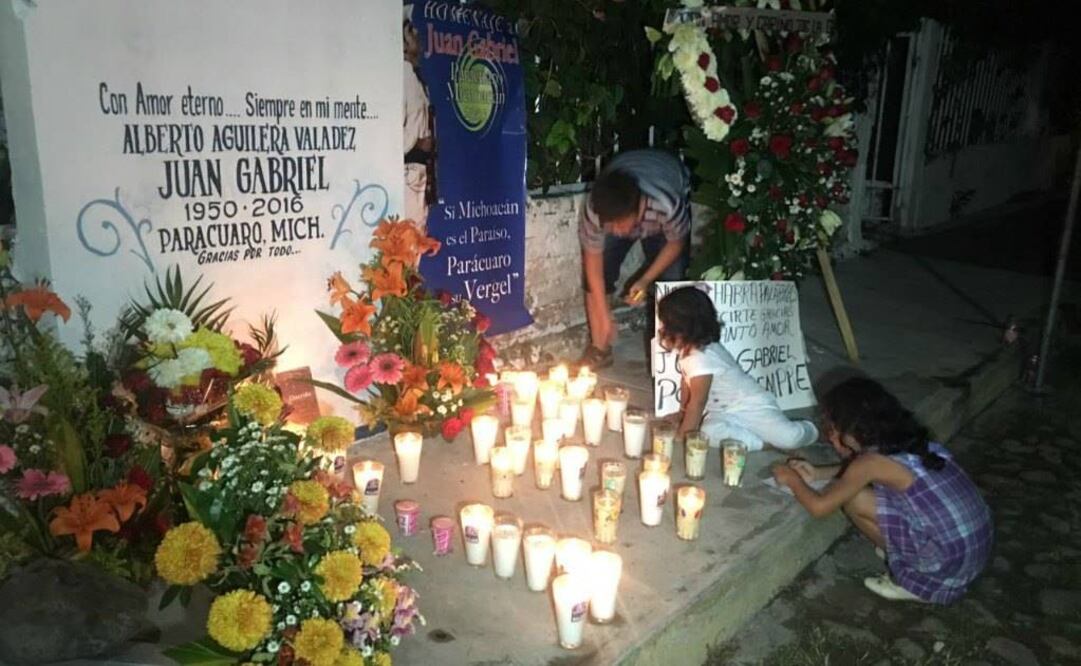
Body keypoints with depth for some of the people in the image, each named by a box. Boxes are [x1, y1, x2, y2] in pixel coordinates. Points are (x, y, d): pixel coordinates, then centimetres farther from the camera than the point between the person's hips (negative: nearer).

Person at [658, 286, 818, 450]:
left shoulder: (701, 359, -27)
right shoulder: (688, 350, 1)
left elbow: (697, 403, -21)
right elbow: (687, 383, 17)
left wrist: (684, 435, -13)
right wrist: (684, 417, 23)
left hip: (751, 406, -7)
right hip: (724, 412, 8)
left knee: (790, 438, -26)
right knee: (709, 431, -28)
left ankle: (807, 431, 10)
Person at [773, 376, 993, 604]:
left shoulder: (872, 461, -16)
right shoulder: (904, 440, 8)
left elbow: (819, 506, -10)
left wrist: (793, 480, 7)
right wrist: (817, 473, 21)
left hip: (951, 561, -8)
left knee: (853, 500, -5)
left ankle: (911, 582, 7)